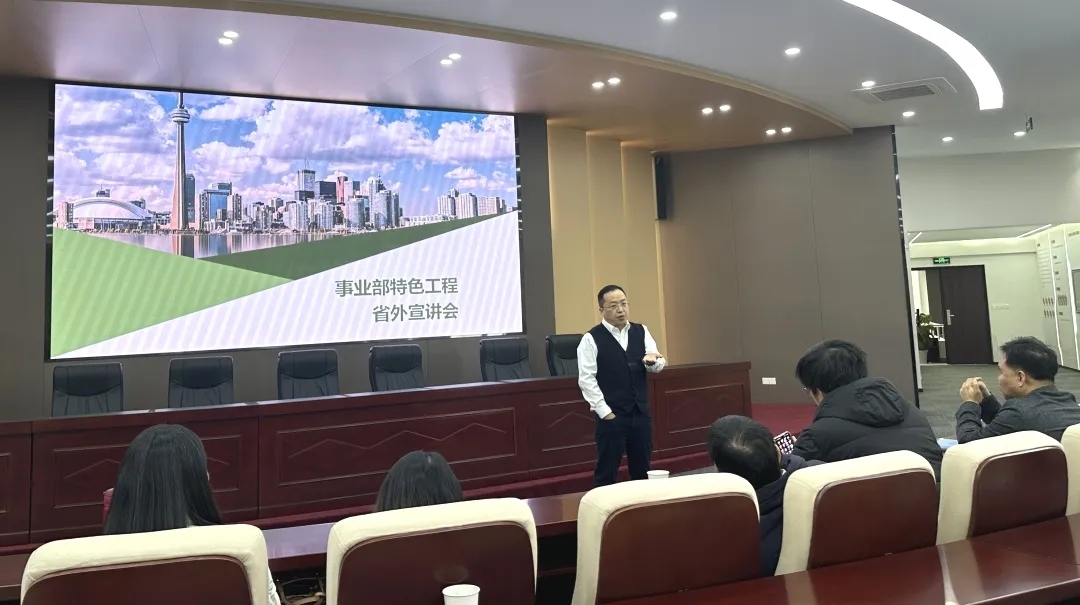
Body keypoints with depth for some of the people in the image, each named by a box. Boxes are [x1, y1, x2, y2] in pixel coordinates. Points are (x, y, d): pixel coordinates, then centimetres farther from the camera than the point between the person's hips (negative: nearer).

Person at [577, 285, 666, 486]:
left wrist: (651, 360, -21)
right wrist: (604, 411, -13)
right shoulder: (591, 339, -7)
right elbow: (586, 379, -11)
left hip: (641, 413, 5)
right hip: (611, 416, -5)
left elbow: (659, 365, 3)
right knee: (606, 473, 3)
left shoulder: (641, 332, 8)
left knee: (642, 471, 14)